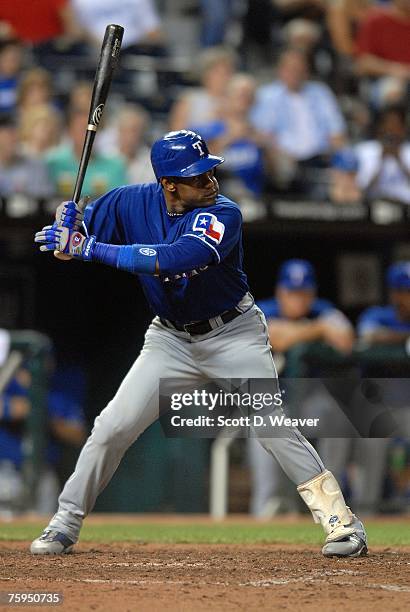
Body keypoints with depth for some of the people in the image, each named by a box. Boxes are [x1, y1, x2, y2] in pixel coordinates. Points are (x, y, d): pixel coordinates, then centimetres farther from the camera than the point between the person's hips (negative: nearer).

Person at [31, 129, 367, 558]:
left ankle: (339, 519, -8)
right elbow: (76, 238, 1)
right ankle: (64, 525, 9)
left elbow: (176, 259, -40)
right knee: (113, 427, -4)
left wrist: (92, 249, -41)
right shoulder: (133, 202, -10)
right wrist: (67, 223, -26)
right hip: (171, 340, 3)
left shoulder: (223, 215, -24)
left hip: (233, 335, -3)